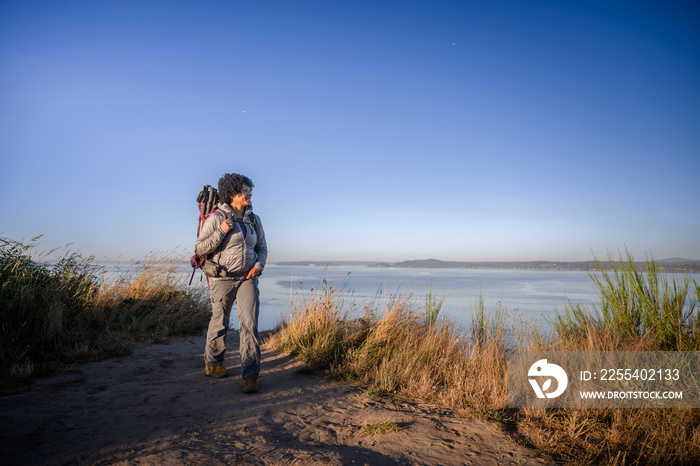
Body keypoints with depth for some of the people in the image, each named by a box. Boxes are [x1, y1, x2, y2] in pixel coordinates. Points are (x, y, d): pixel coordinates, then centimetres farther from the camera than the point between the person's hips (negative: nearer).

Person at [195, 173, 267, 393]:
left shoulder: (254, 219, 7)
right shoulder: (216, 218, -7)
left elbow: (262, 248, 16)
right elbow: (199, 249, -7)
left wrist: (259, 265, -4)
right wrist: (221, 232, -18)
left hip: (247, 278, 3)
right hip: (222, 278, -3)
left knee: (250, 323, -9)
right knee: (219, 323, 10)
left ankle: (250, 376, -5)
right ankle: (212, 364, 36)